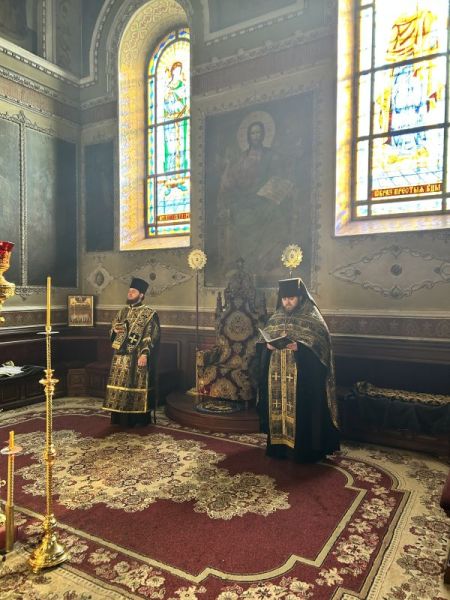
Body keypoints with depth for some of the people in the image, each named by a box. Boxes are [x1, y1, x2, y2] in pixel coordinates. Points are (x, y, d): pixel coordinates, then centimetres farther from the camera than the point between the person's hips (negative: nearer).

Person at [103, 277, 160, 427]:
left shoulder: (149, 313, -6)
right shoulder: (123, 311, 13)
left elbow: (151, 336, -12)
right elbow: (113, 329, 19)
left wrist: (145, 354, -23)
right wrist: (115, 330, -5)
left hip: (138, 358, -6)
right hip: (121, 356, 6)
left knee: (136, 386, -2)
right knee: (121, 384, 8)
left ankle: (139, 418, 10)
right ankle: (121, 418, 19)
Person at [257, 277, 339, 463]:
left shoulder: (312, 318, -5)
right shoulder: (276, 318, 11)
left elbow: (321, 344, -11)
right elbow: (263, 339, 15)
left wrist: (299, 346, -25)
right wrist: (268, 345, -8)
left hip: (302, 377, -5)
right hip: (277, 376, 5)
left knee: (301, 411, -1)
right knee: (278, 408, 9)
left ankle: (304, 449, 12)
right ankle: (278, 445, 23)